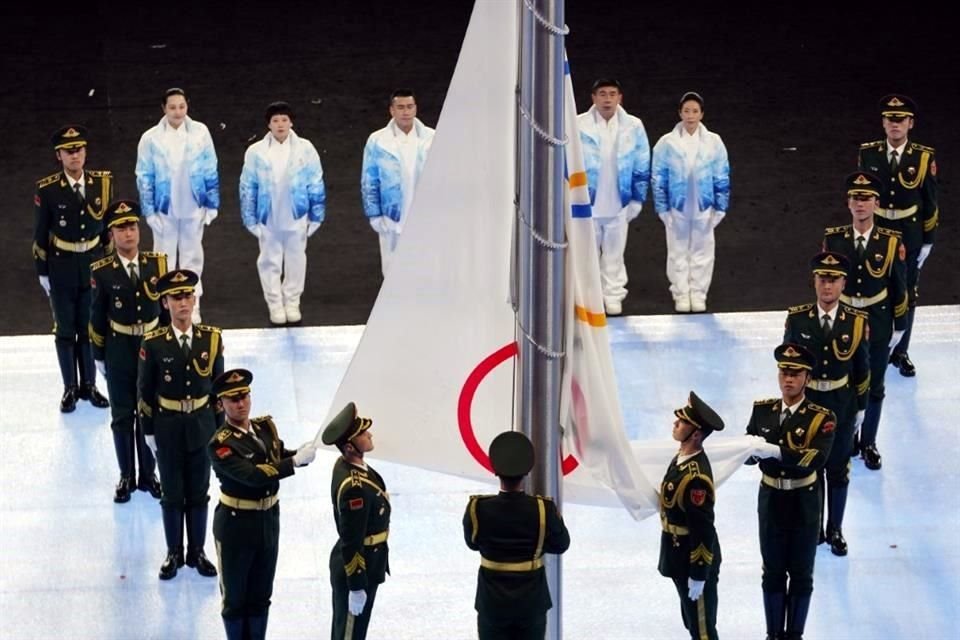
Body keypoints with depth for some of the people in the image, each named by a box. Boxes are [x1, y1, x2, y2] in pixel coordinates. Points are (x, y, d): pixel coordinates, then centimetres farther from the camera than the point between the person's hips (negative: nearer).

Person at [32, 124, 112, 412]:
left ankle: (89, 385, 24)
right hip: (61, 267, -2)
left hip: (94, 263, 2)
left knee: (90, 328, 11)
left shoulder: (103, 183, -5)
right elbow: (40, 234, -5)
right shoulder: (47, 189, -13)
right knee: (65, 331, 8)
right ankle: (70, 388, 19)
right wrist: (42, 271, -3)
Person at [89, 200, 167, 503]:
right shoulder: (102, 271, -11)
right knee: (122, 415, 9)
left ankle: (148, 473, 25)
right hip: (119, 350, -1)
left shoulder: (157, 263, -6)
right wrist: (99, 355, 0)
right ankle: (126, 476, 22)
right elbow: (97, 317, -4)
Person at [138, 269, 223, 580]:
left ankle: (197, 551, 24)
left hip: (202, 427, 2)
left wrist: (219, 427, 4)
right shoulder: (153, 344, -12)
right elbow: (144, 391, -4)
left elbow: (218, 386, 2)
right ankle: (174, 553, 22)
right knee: (172, 495, 9)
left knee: (199, 493, 11)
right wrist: (149, 431, -3)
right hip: (168, 429, -2)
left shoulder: (211, 338, -6)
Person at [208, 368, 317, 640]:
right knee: (235, 597, 10)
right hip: (236, 525, -6)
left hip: (268, 519, 6)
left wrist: (302, 451, -12)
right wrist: (296, 461, -35)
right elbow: (253, 475, -32)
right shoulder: (220, 445, -22)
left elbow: (279, 457, 9)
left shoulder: (265, 426, -1)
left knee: (261, 596, 18)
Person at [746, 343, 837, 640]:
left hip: (804, 504, -3)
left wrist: (775, 451, -39)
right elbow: (748, 453, -6)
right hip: (771, 501, 3)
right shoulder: (762, 410, -2)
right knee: (772, 572, 13)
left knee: (801, 574, 9)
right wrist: (751, 449, -30)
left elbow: (817, 459, -30)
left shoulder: (821, 418, -14)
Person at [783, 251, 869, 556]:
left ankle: (835, 530, 28)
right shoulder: (796, 318, -11)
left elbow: (862, 369, -1)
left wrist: (861, 407, 2)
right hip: (804, 403, 0)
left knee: (838, 470, 12)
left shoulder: (857, 322, -11)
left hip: (842, 407, 0)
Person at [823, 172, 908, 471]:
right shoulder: (833, 239, -8)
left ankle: (868, 443, 29)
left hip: (878, 327, 0)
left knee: (874, 389, 12)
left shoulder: (891, 242, -10)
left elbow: (898, 287, -2)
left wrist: (900, 326, 2)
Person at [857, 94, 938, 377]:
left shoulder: (924, 158, -9)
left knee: (906, 296, 10)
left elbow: (930, 202, -2)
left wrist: (928, 240, 0)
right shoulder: (868, 154, -5)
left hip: (910, 240, 0)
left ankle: (900, 352, 25)